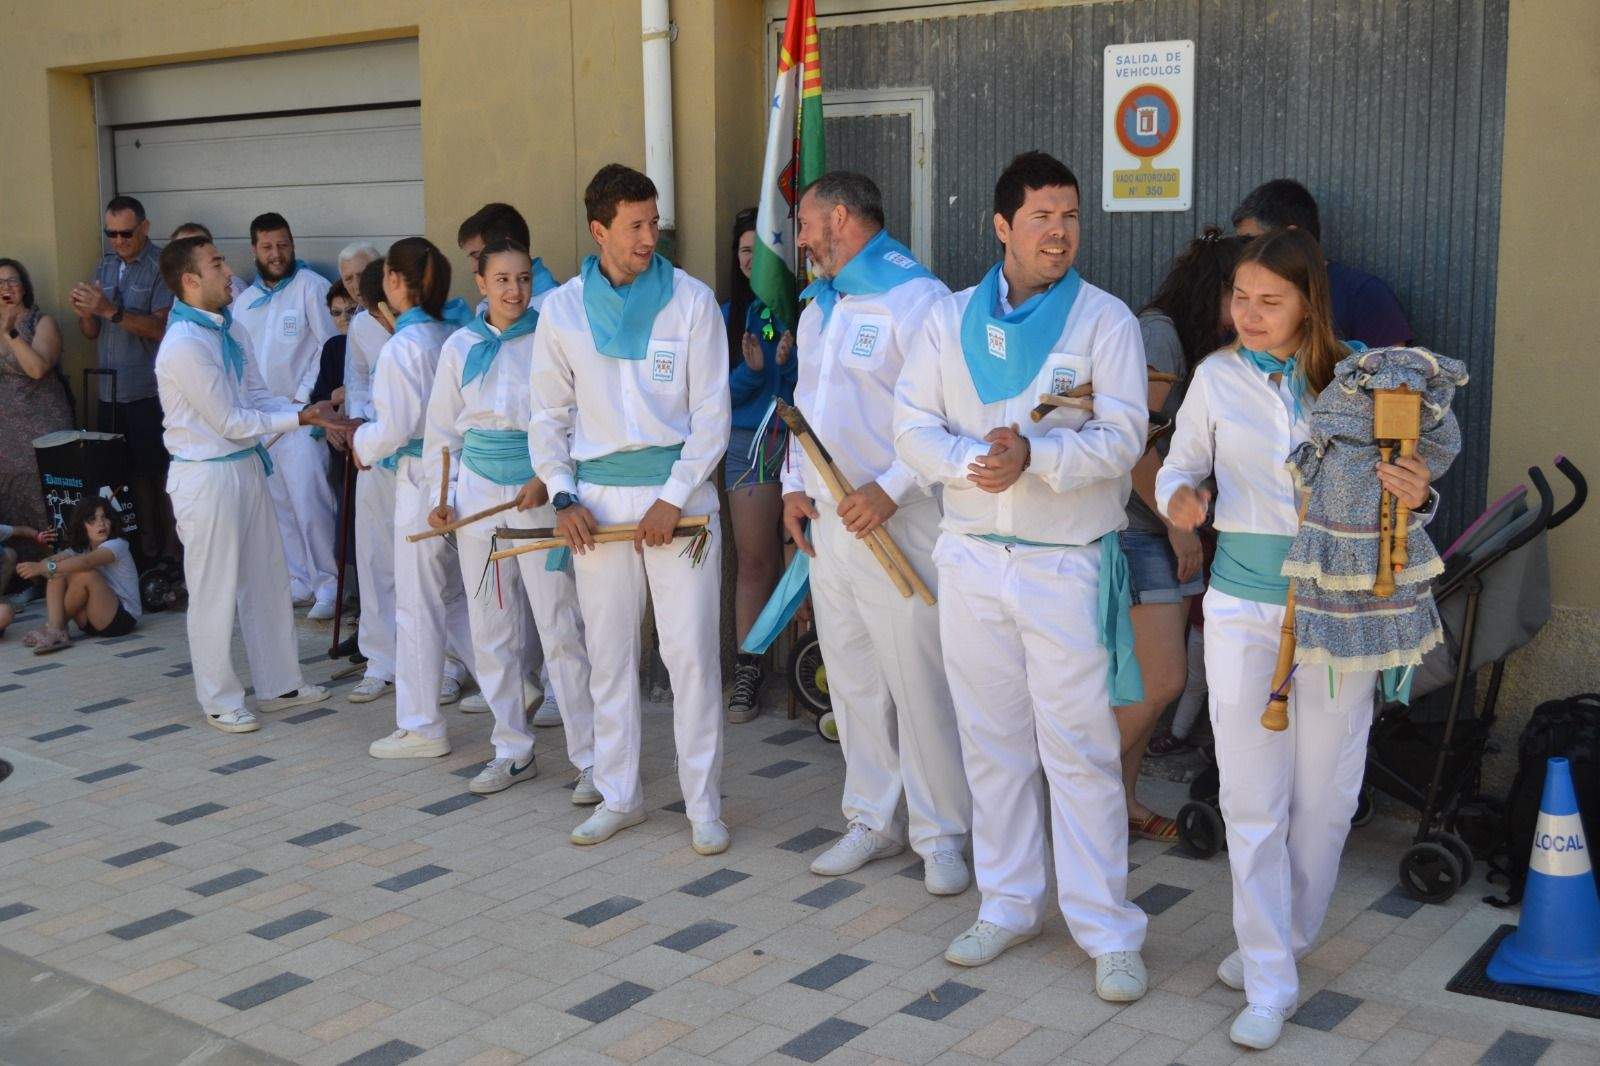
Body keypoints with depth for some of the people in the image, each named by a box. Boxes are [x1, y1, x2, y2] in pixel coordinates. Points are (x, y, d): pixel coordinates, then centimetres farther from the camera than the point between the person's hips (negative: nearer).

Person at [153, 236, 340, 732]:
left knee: (267, 578, 16)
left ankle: (279, 683, 29)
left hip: (246, 465, 9)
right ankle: (220, 700, 18)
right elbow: (230, 421, -19)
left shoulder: (231, 329, 5)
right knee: (215, 591, 3)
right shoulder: (184, 345, -21)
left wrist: (310, 411, -7)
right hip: (207, 476, -8)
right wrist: (300, 418, -14)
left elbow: (258, 396, 8)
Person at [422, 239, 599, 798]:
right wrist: (439, 496, 7)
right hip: (478, 492, 4)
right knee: (491, 627, 9)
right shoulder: (460, 347, 7)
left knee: (560, 627, -7)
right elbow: (442, 430, 14)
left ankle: (592, 757, 0)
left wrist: (548, 479, -17)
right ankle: (512, 751, 22)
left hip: (538, 493, -4)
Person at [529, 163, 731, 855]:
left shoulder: (691, 300, -3)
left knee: (692, 652, -2)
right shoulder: (562, 309, 4)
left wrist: (673, 498, -11)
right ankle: (619, 796, 23)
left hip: (679, 493, -2)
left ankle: (703, 801, 10)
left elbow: (712, 412, -3)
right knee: (608, 653, 10)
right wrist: (563, 497, -2)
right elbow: (548, 415, 10)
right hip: (599, 500, 3)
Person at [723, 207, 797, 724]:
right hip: (748, 443, 3)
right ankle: (748, 670, 9)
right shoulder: (731, 315, 11)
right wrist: (751, 371, -11)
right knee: (753, 559, 4)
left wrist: (789, 361, -21)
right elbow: (720, 391, 7)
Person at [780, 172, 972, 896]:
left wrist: (890, 489, -21)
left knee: (917, 679, -5)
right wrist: (794, 483, 11)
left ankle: (940, 834, 9)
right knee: (851, 678, 13)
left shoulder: (915, 297, -11)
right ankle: (873, 820, 25)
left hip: (895, 520, -8)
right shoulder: (819, 304, 18)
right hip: (826, 519, 8)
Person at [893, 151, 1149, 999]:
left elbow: (1121, 436, -12)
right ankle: (1009, 905, 27)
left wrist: (1034, 455, -27)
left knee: (1079, 748, -3)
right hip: (971, 556, 4)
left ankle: (1108, 932, 8)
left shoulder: (1105, 319, -3)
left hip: (1068, 563, -4)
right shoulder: (950, 318, 8)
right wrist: (969, 461, -17)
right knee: (991, 740, 13)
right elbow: (912, 422, 3)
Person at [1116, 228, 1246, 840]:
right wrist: (1178, 524, -15)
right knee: (1163, 681, -8)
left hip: (1164, 528, 9)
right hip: (1139, 530, -9)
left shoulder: (1193, 344, 17)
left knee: (1150, 681, 11)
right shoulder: (1157, 333, -14)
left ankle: (1120, 798, 21)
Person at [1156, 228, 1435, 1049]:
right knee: (1253, 801, 1)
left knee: (1324, 794, 10)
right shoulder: (1217, 379, -2)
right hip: (1244, 610, 0)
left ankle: (1282, 942, 33)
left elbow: (1385, 484, 3)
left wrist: (1413, 496, -20)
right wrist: (1178, 496, -15)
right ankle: (1271, 983, 12)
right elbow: (1180, 465, 7)